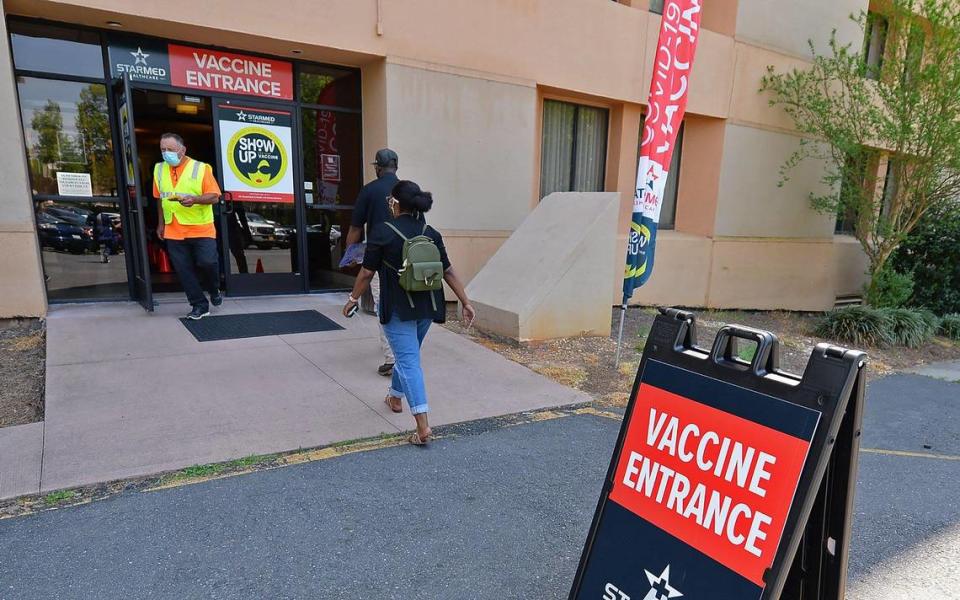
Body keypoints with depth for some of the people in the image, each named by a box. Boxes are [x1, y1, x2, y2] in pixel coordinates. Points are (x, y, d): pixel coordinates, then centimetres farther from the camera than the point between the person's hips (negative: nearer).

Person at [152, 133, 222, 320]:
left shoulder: (201, 168, -6)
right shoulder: (159, 169, 9)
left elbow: (214, 197, -9)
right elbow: (160, 199, 18)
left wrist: (195, 199, -26)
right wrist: (161, 223, 17)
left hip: (201, 229, -4)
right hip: (174, 232, 4)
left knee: (207, 262, -13)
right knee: (184, 271, 3)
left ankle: (214, 289, 19)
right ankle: (199, 305, 16)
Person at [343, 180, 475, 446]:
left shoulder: (382, 231, -11)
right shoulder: (430, 233, 2)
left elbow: (367, 272, -6)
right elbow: (448, 271, 2)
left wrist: (353, 299, 8)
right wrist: (465, 302, 7)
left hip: (398, 308, -5)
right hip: (427, 307, 5)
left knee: (408, 361, -5)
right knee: (408, 354, 24)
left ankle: (423, 426, -13)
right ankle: (395, 397, 46)